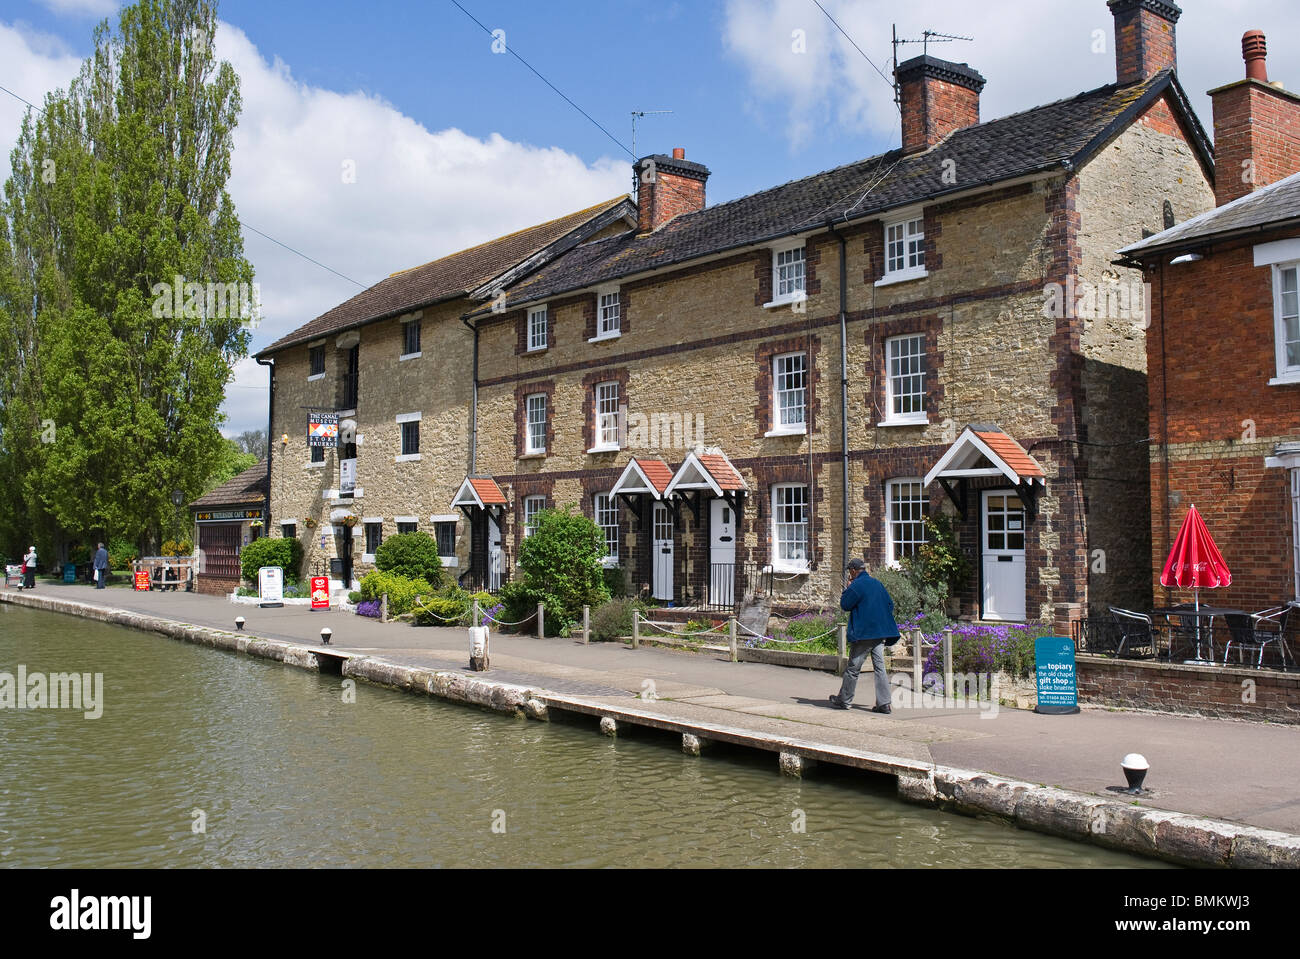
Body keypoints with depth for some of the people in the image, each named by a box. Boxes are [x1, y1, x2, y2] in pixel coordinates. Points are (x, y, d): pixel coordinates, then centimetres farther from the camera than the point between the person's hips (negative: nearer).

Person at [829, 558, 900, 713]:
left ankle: (844, 700, 14)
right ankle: (884, 704, 0)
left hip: (862, 633, -6)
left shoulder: (856, 585, -11)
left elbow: (845, 605, -7)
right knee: (879, 667, 4)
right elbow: (890, 604, 15)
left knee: (853, 667, 4)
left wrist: (846, 588, 5)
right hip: (880, 632, 6)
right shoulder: (877, 583, 11)